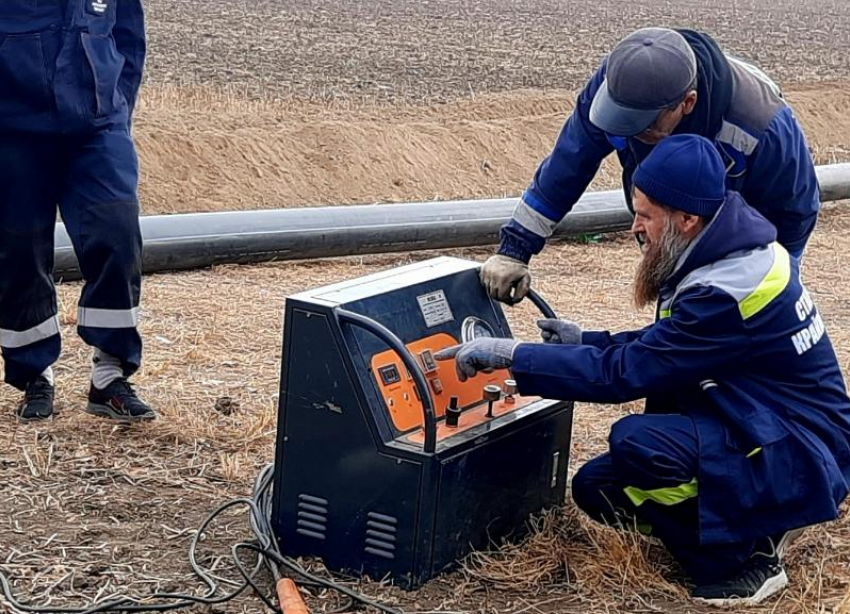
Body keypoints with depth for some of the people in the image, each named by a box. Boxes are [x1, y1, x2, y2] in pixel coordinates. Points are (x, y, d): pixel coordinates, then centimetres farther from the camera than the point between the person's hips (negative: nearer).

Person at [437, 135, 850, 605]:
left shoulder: (728, 292, -28)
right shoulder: (727, 252, 1)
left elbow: (624, 373, -27)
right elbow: (662, 347, 12)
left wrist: (509, 355, -22)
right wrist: (585, 342, 0)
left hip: (800, 460, -10)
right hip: (759, 430, 10)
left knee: (635, 443, -31)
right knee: (595, 488, 4)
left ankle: (742, 558, -10)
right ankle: (752, 528, 9)